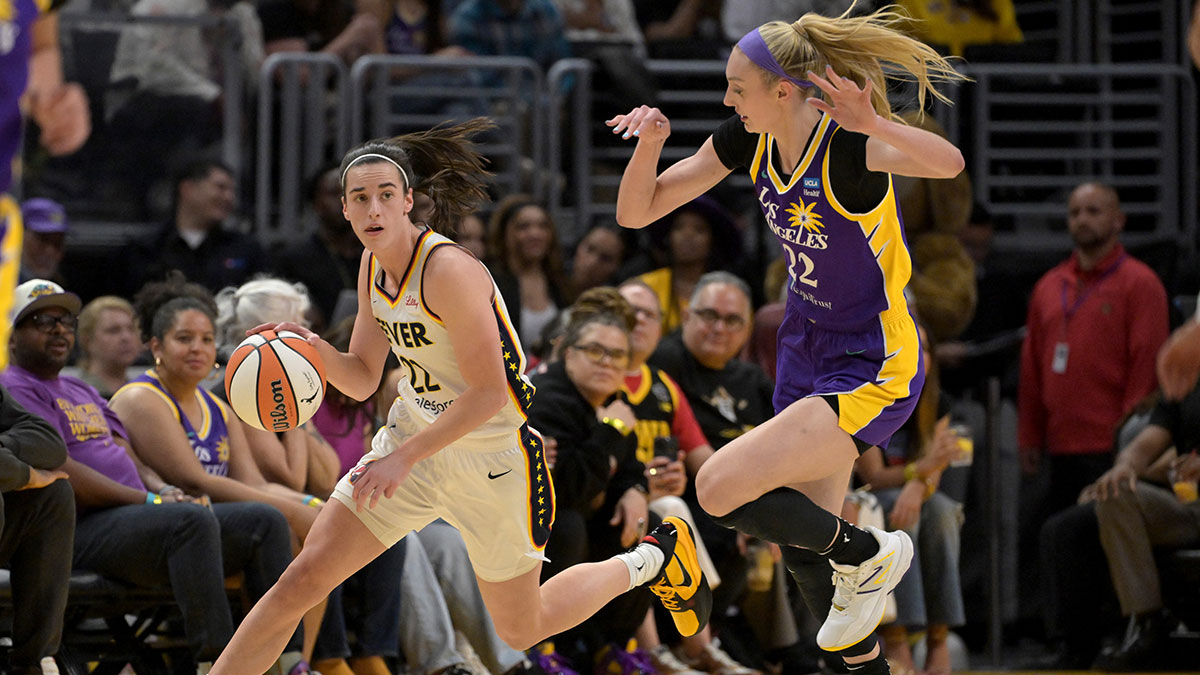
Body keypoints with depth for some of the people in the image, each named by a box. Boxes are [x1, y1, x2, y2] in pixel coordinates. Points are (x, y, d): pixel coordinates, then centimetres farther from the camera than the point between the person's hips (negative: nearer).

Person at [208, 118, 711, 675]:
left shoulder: (449, 270, -26)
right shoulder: (374, 265, -1)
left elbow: (489, 394, -26)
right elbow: (362, 379, 7)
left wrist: (404, 458, -27)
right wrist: (317, 351, -15)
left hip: (493, 456, -6)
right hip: (416, 435, 6)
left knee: (521, 629, 13)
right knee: (303, 579, -6)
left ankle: (653, 558, 35)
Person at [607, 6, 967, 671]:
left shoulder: (846, 143, -24)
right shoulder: (747, 141, -4)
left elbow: (948, 163, -42)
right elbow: (636, 212, -1)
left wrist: (875, 125, -58)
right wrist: (649, 143, -19)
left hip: (872, 372, -8)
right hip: (806, 357, 8)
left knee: (720, 488, -20)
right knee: (802, 543, 15)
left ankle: (867, 553, 1)